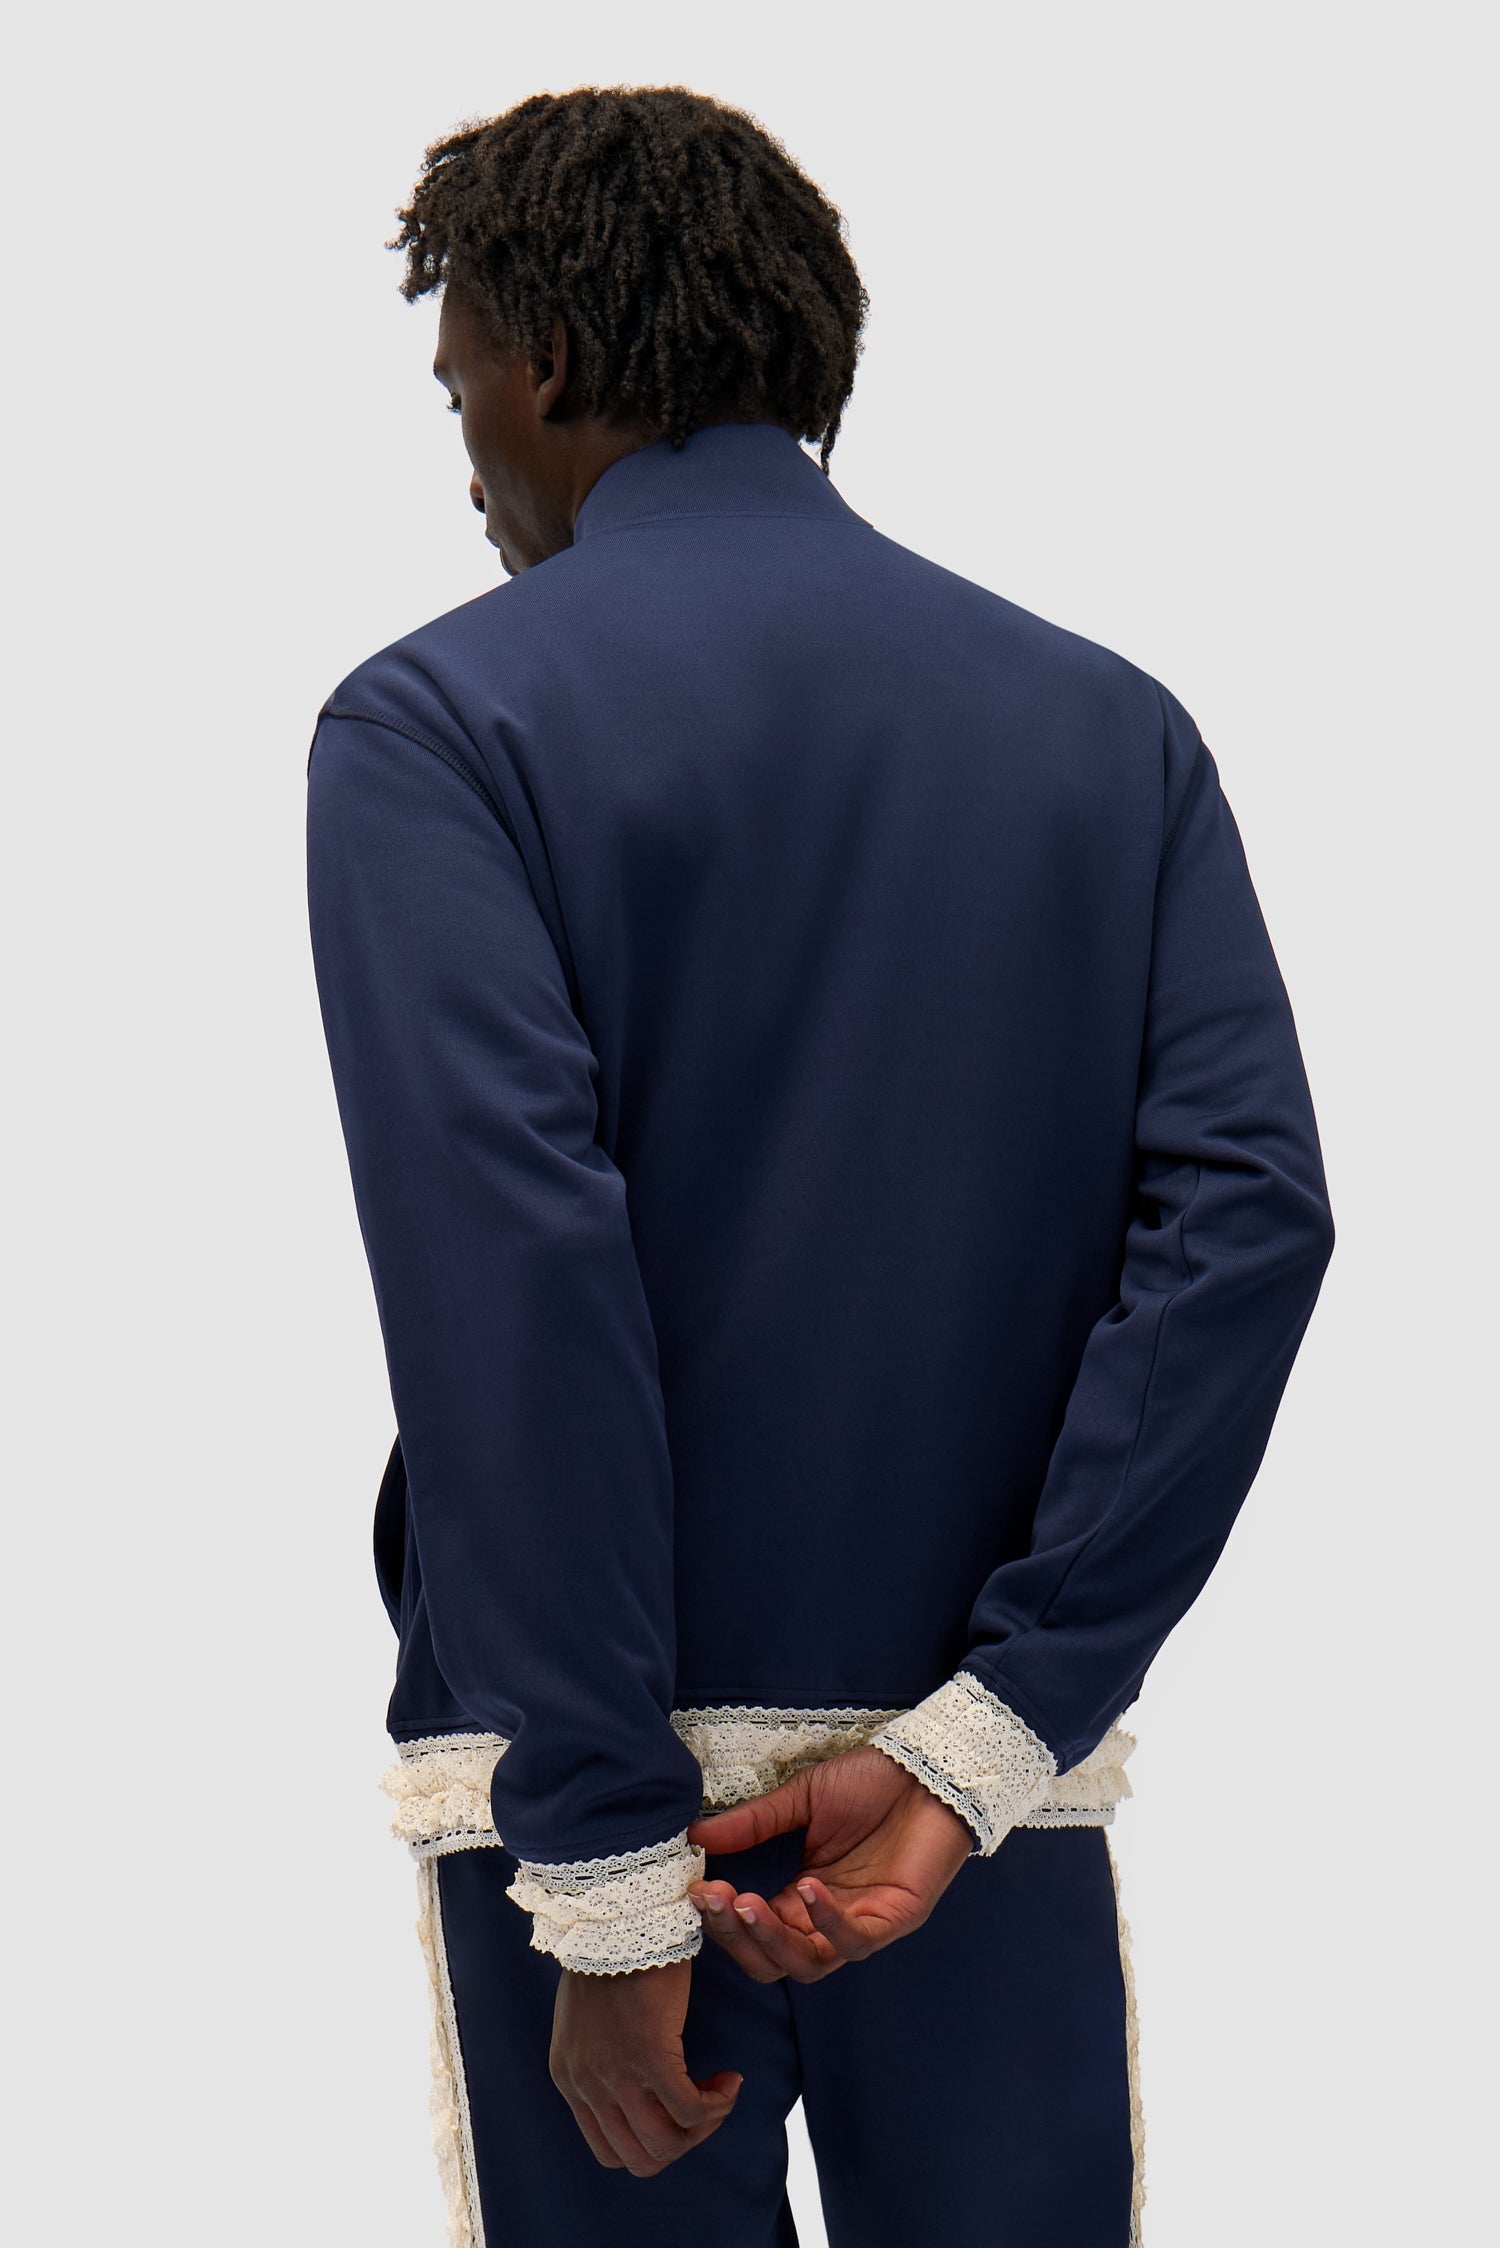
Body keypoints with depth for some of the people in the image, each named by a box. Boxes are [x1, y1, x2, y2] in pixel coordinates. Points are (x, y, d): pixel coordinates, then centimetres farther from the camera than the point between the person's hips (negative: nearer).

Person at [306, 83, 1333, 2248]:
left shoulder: (437, 725, -5)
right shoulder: (1114, 722, 7)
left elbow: (509, 1276, -16)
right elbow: (1248, 1208, -5)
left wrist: (605, 1873, -15)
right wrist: (972, 1743, -9)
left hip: (600, 1769, -3)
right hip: (1002, 1799, 3)